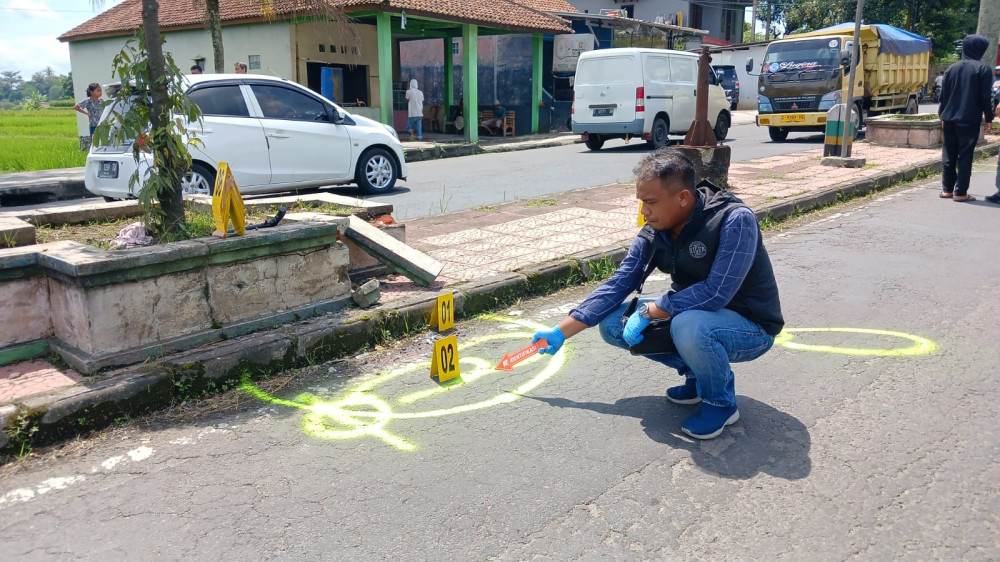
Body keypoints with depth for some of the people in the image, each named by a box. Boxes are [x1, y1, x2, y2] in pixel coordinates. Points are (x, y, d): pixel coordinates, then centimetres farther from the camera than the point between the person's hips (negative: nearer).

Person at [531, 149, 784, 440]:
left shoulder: (734, 219, -27)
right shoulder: (653, 234, -8)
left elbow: (717, 293, -33)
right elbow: (617, 285, -4)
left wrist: (648, 310, -26)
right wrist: (561, 332, -6)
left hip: (751, 327, -6)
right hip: (694, 316, 7)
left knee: (688, 326, -38)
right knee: (613, 323, -5)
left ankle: (721, 402, -8)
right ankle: (698, 374, 9)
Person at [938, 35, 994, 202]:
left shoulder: (952, 68, 7)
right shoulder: (983, 69, -6)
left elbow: (943, 95, 10)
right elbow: (985, 97, -7)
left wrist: (943, 115, 19)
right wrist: (988, 119, 2)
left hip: (949, 119, 4)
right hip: (970, 121, -4)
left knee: (949, 155, 11)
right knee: (965, 157, -1)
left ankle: (947, 189, 14)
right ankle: (960, 192, -1)